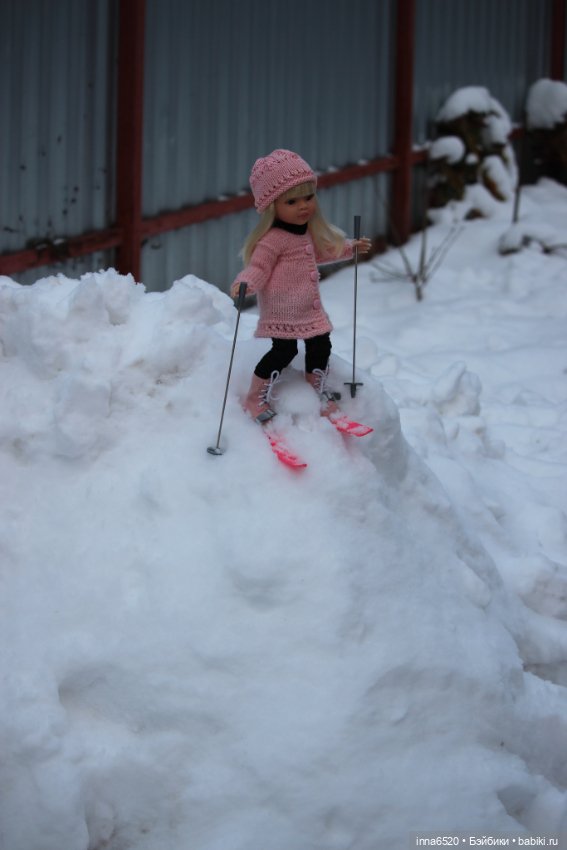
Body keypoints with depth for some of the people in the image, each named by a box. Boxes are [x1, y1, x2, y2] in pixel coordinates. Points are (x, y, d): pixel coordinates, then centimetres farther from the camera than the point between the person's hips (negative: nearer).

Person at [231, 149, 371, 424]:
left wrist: (350, 248, 31)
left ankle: (320, 390, 40)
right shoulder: (273, 239, -21)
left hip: (309, 308, 9)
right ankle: (257, 398, 5)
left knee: (320, 345, 16)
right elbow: (258, 268, -22)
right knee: (284, 350, -11)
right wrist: (244, 284, -42)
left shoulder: (308, 231, 8)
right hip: (281, 311, -9)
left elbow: (321, 252, 27)